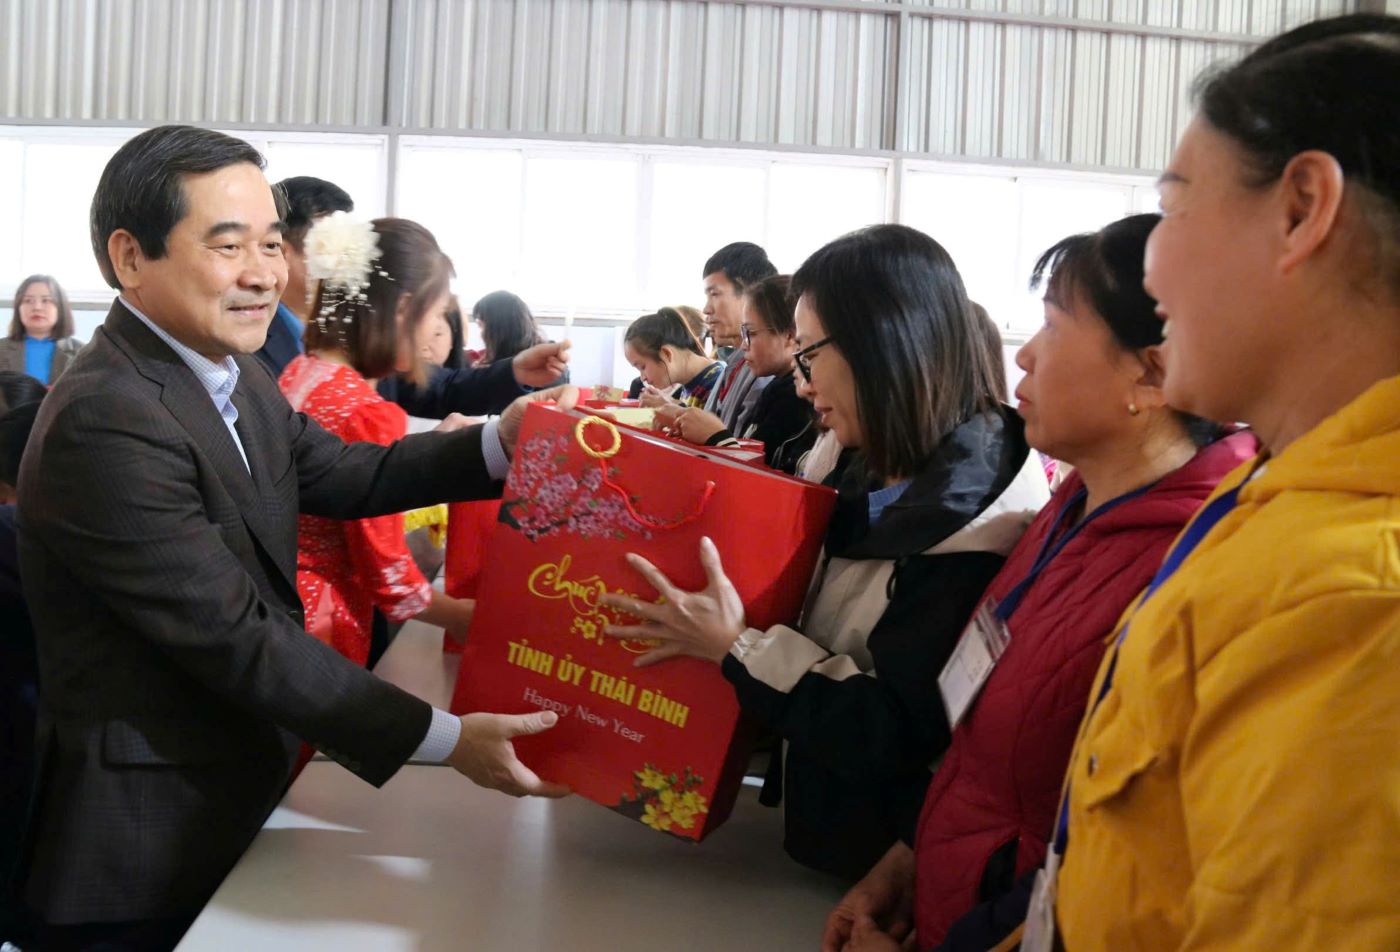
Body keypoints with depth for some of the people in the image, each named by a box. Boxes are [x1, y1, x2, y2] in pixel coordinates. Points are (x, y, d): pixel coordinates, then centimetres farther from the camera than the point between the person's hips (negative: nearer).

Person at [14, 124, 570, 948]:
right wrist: (443, 739, -23)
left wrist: (500, 444, -6)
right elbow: (236, 639, -25)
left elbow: (347, 476, 10)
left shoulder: (232, 373, 2)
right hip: (149, 843, -8)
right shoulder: (105, 421, -26)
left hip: (240, 793, 9)